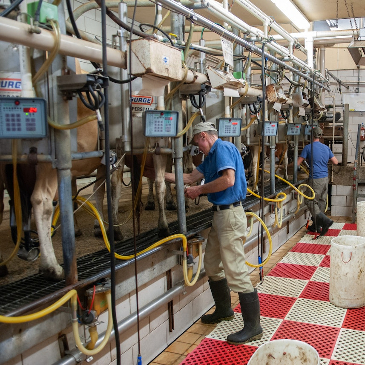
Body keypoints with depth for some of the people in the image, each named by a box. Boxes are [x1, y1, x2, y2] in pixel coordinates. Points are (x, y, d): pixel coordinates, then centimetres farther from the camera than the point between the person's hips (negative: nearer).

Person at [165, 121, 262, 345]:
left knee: (236, 271, -7)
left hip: (230, 215, -11)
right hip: (220, 215, 11)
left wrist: (199, 190, -15)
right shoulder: (212, 155, 19)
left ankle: (253, 326, 3)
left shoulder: (223, 148, -12)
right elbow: (190, 177, 21)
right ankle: (224, 310, 36)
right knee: (212, 266, 19)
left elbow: (228, 179, -25)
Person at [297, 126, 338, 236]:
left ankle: (325, 220, -16)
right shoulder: (326, 147, 10)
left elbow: (297, 163, -7)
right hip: (325, 178, 7)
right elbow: (336, 162, 14)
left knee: (311, 202, -1)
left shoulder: (308, 147, -8)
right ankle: (316, 225, 21)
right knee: (321, 202, 12)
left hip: (316, 179, -7)